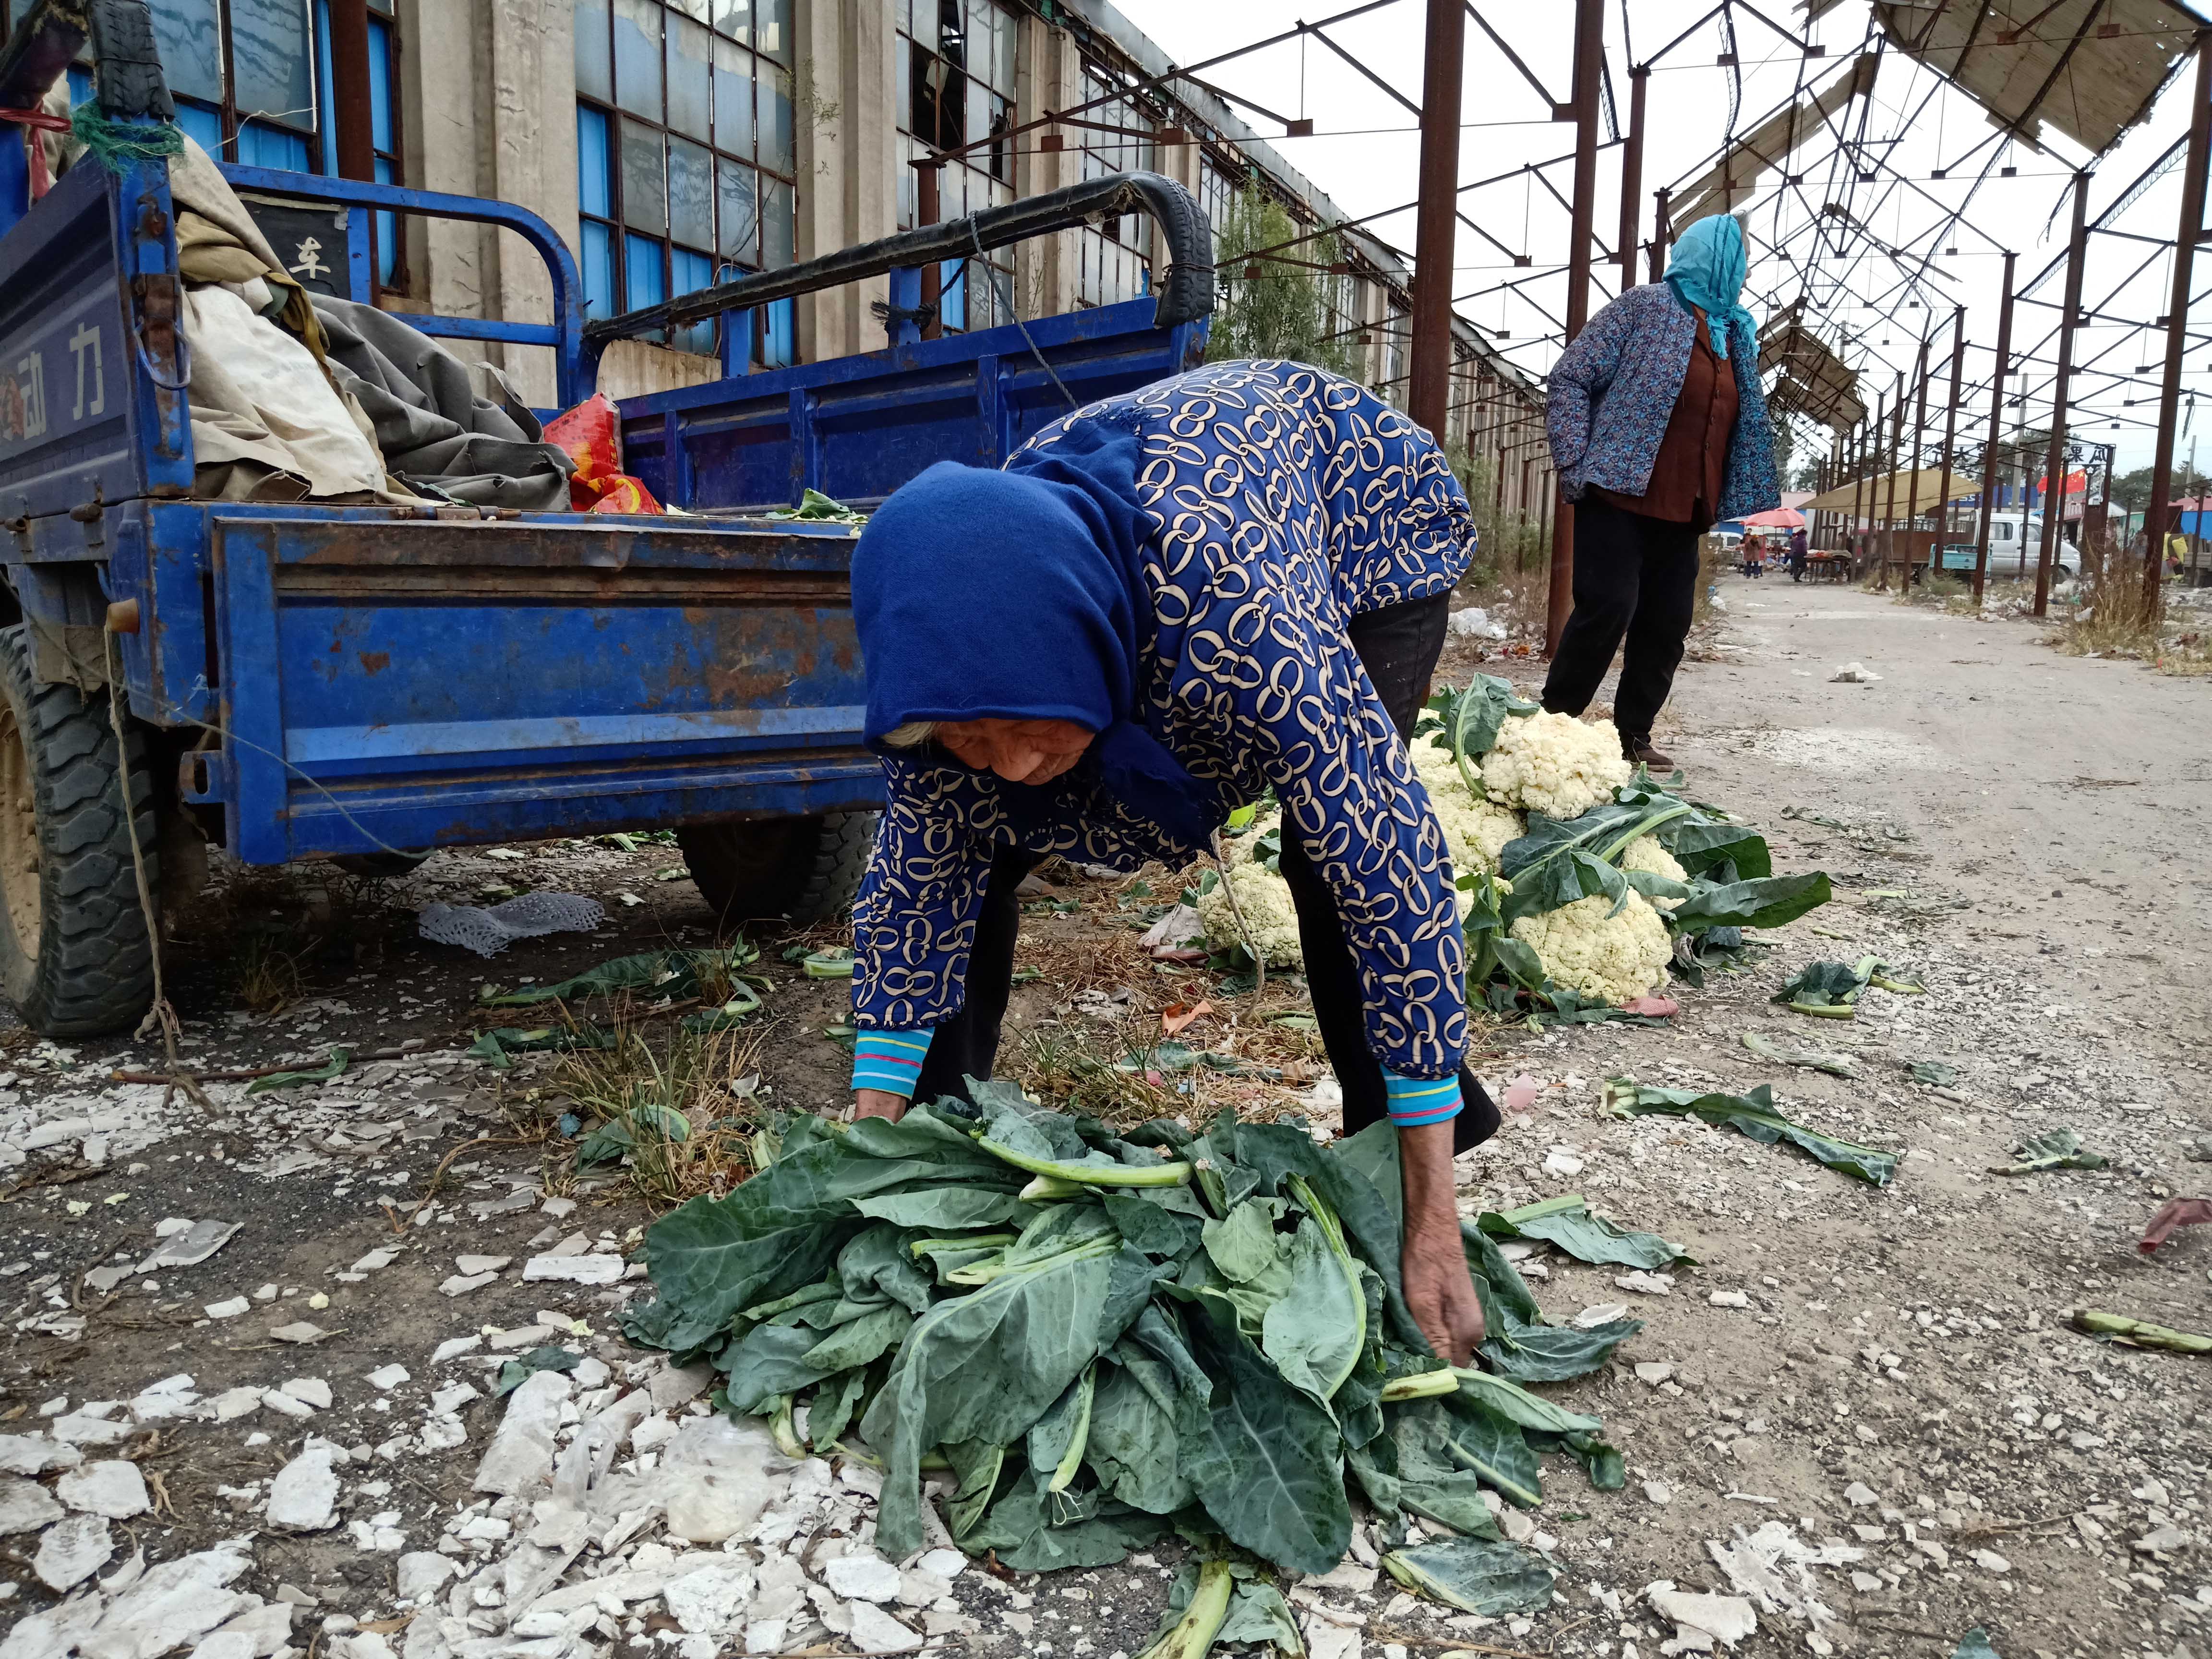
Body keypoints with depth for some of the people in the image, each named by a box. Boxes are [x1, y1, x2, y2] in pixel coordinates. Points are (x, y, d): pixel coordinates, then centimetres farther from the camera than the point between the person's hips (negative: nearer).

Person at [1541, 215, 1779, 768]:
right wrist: (1575, 464, -16)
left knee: (1668, 624, 5)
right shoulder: (1644, 306, -3)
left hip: (1684, 511, 7)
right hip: (1619, 495, -7)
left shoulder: (1737, 332, 17)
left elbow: (1745, 425, 25)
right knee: (1608, 608, -13)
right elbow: (1570, 376, -8)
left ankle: (1633, 733, 15)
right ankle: (1554, 721, 1)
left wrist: (1751, 496, 17)